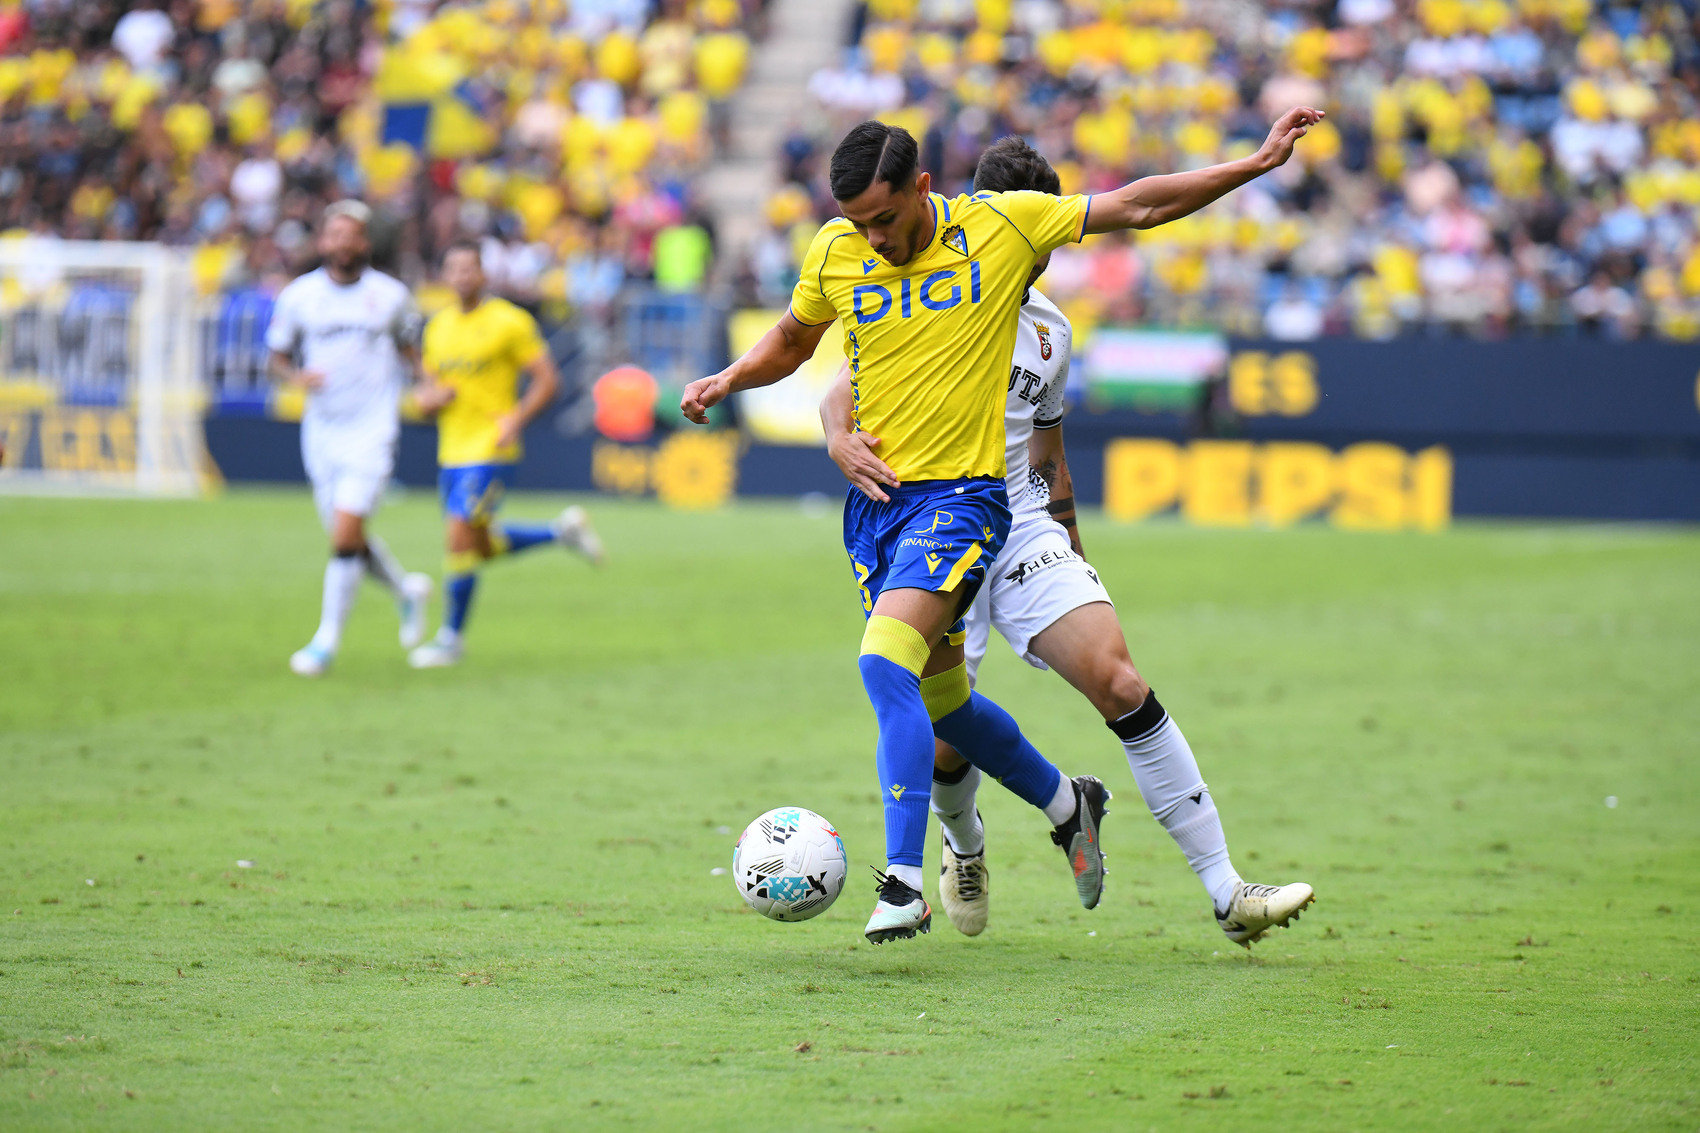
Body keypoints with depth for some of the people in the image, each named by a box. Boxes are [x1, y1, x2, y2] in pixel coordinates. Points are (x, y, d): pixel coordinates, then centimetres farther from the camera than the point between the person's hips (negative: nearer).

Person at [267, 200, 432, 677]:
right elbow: (278, 356, 9)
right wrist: (296, 377, -12)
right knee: (348, 540, 8)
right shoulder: (298, 296, 0)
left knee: (346, 534, -14)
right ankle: (406, 591, 38)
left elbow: (407, 347, 16)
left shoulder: (390, 295, -1)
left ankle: (328, 638, -2)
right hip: (321, 435, 3)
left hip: (371, 433, -3)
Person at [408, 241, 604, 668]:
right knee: (483, 547, 12)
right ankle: (562, 530, 32)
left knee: (461, 538, -12)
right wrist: (428, 398, -4)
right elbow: (427, 388, 20)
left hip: (491, 450, -7)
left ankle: (451, 638, -1)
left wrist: (516, 420, -19)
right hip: (452, 452, 7)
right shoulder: (439, 326, 11)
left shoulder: (509, 321, -8)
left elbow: (547, 380, -7)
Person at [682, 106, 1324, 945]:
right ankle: (1066, 805, 39)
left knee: (885, 664, -25)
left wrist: (1258, 162, 1)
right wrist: (726, 381, 1)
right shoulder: (835, 252, 2)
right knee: (939, 698, 13)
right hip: (874, 499, 5)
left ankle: (904, 881, -23)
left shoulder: (1004, 224, -6)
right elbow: (791, 341, 21)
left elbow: (1136, 207, 3)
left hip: (961, 494, -5)